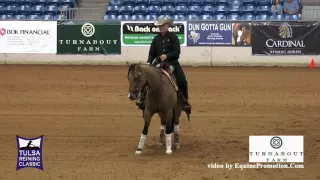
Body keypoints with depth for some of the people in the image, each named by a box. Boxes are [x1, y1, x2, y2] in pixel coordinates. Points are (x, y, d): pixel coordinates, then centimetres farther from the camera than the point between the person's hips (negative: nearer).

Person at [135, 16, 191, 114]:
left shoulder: (173, 37, -1)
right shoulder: (156, 39, 9)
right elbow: (152, 53, 11)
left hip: (173, 63, -3)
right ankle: (143, 97, -6)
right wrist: (149, 63, -7)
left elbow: (177, 52, -9)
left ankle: (185, 101, -3)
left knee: (182, 81, -17)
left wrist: (166, 56, -24)